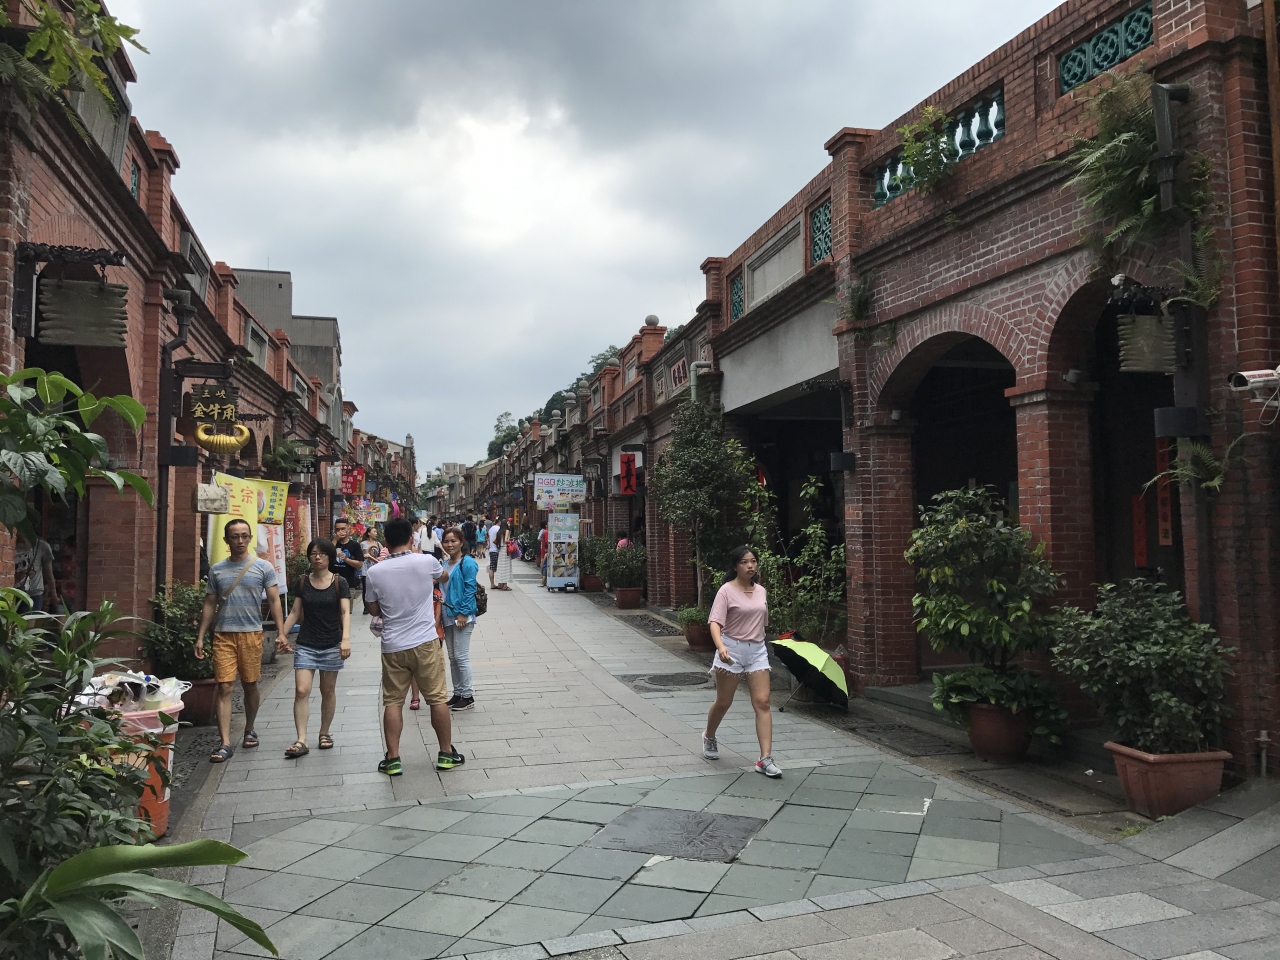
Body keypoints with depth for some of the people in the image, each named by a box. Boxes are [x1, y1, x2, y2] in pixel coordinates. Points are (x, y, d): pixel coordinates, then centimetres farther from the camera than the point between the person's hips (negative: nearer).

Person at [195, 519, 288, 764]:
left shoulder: (263, 567, 1)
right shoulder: (217, 570, 8)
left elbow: (274, 601, -2)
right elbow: (209, 605, 12)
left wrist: (281, 632, -10)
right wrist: (200, 637, 7)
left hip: (251, 633, -1)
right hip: (223, 634, 1)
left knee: (250, 685, 10)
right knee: (224, 688, -5)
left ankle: (249, 729, 31)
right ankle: (225, 744, -5)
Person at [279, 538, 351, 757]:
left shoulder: (340, 583, -2)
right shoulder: (302, 583, 5)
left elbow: (345, 612, -9)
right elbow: (295, 612, 8)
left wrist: (346, 638, -23)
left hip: (331, 645, -1)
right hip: (306, 645, 1)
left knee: (328, 691, 8)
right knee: (301, 691, -9)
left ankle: (324, 733, 24)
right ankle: (301, 741, -8)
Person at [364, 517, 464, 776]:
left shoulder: (375, 572, -5)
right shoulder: (426, 562, -9)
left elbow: (374, 610, 8)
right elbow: (445, 577, 14)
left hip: (393, 646, 1)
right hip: (425, 643, -1)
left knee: (393, 702, 10)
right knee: (438, 698, 9)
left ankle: (392, 759, 13)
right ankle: (446, 754, 17)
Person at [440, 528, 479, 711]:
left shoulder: (467, 563, -11)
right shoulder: (445, 563, 11)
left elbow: (470, 590, -14)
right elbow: (441, 588, 16)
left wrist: (463, 613, -17)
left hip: (462, 616, -8)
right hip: (447, 614, 8)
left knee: (461, 656, -4)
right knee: (452, 657, 13)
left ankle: (468, 696, 5)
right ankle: (457, 693, 23)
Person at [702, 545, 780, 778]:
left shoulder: (761, 591, 7)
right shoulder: (727, 591, -11)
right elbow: (715, 622, -22)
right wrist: (720, 646, -38)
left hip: (757, 650, 4)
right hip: (732, 649, -4)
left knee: (762, 702, -6)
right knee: (723, 702, 9)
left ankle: (765, 759, -6)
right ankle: (709, 738, 38)